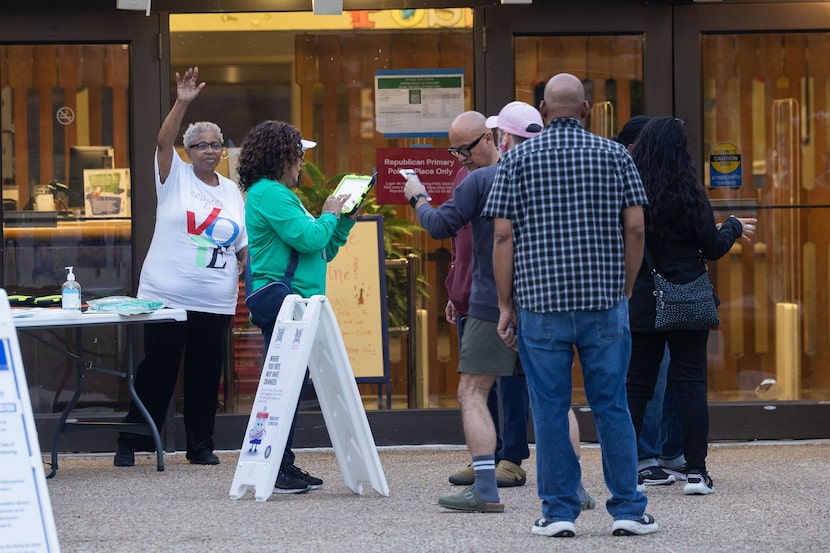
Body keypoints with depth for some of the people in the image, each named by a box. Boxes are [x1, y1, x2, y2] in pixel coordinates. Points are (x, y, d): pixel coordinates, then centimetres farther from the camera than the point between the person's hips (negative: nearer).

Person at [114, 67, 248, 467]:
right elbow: (164, 141, -17)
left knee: (206, 375, 6)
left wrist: (243, 268, 4)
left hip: (216, 301, 4)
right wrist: (182, 103, -28)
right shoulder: (175, 178, 1)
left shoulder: (232, 191, 13)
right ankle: (130, 443, 5)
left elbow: (243, 245, 19)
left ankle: (201, 446, 16)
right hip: (167, 295, -4)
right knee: (156, 371, -2)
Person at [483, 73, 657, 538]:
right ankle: (628, 509, 7)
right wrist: (625, 290, 10)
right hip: (604, 301, 1)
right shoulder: (615, 155, 4)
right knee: (612, 404, 6)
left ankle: (559, 512, 6)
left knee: (550, 408, 4)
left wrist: (506, 304, 4)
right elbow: (635, 228, 0)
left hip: (540, 302, -1)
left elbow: (503, 236, -2)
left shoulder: (518, 159, 2)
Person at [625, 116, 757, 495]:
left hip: (641, 304, 2)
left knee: (636, 385, 9)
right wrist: (735, 227, 17)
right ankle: (696, 471, 3)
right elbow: (713, 248, -3)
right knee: (690, 383, 4)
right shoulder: (689, 195, -11)